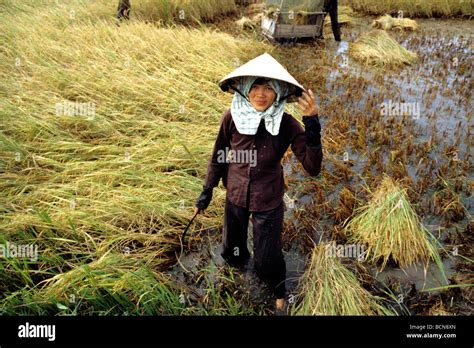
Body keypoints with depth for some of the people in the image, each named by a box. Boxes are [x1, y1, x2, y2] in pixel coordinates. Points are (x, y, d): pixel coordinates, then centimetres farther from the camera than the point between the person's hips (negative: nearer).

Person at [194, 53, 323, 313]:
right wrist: (207, 191, 7)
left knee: (267, 261, 9)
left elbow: (313, 168, -27)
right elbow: (219, 156, 0)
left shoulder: (287, 125, -20)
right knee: (231, 252, 22)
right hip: (235, 197, 3)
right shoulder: (232, 117, -16)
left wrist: (312, 124, -38)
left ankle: (279, 290, 44)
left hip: (268, 203, -2)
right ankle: (240, 262, 60)